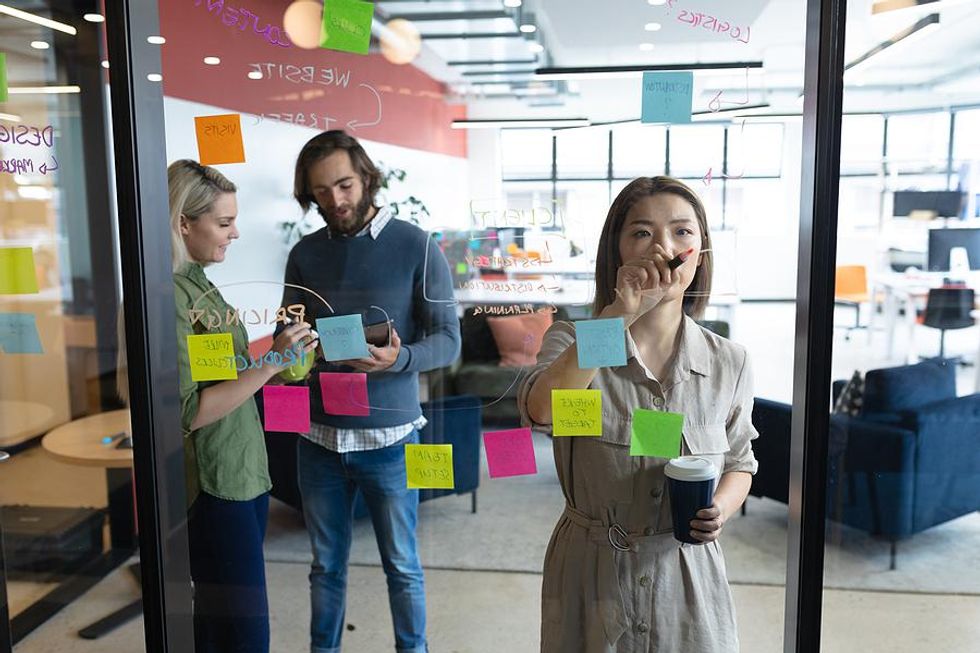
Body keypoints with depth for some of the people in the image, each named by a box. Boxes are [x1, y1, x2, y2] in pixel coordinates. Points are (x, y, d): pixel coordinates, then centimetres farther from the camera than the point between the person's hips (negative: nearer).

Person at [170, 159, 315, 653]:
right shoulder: (169, 296, -17)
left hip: (245, 473, 9)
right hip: (212, 486, -9)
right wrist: (270, 362, -23)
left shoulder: (199, 283, 11)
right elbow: (188, 412, -21)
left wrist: (280, 355, 6)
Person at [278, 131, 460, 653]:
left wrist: (399, 359, -28)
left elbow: (447, 340, -8)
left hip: (387, 438, -3)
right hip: (319, 436, 3)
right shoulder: (305, 254, 4)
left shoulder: (416, 248, -7)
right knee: (327, 564, 18)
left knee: (401, 565, 13)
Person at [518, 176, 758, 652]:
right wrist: (619, 313, -36)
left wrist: (719, 508, -12)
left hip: (687, 580, 2)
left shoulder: (728, 364, -5)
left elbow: (739, 463, 9)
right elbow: (540, 411, -31)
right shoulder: (572, 343, -10)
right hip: (591, 574, -1)